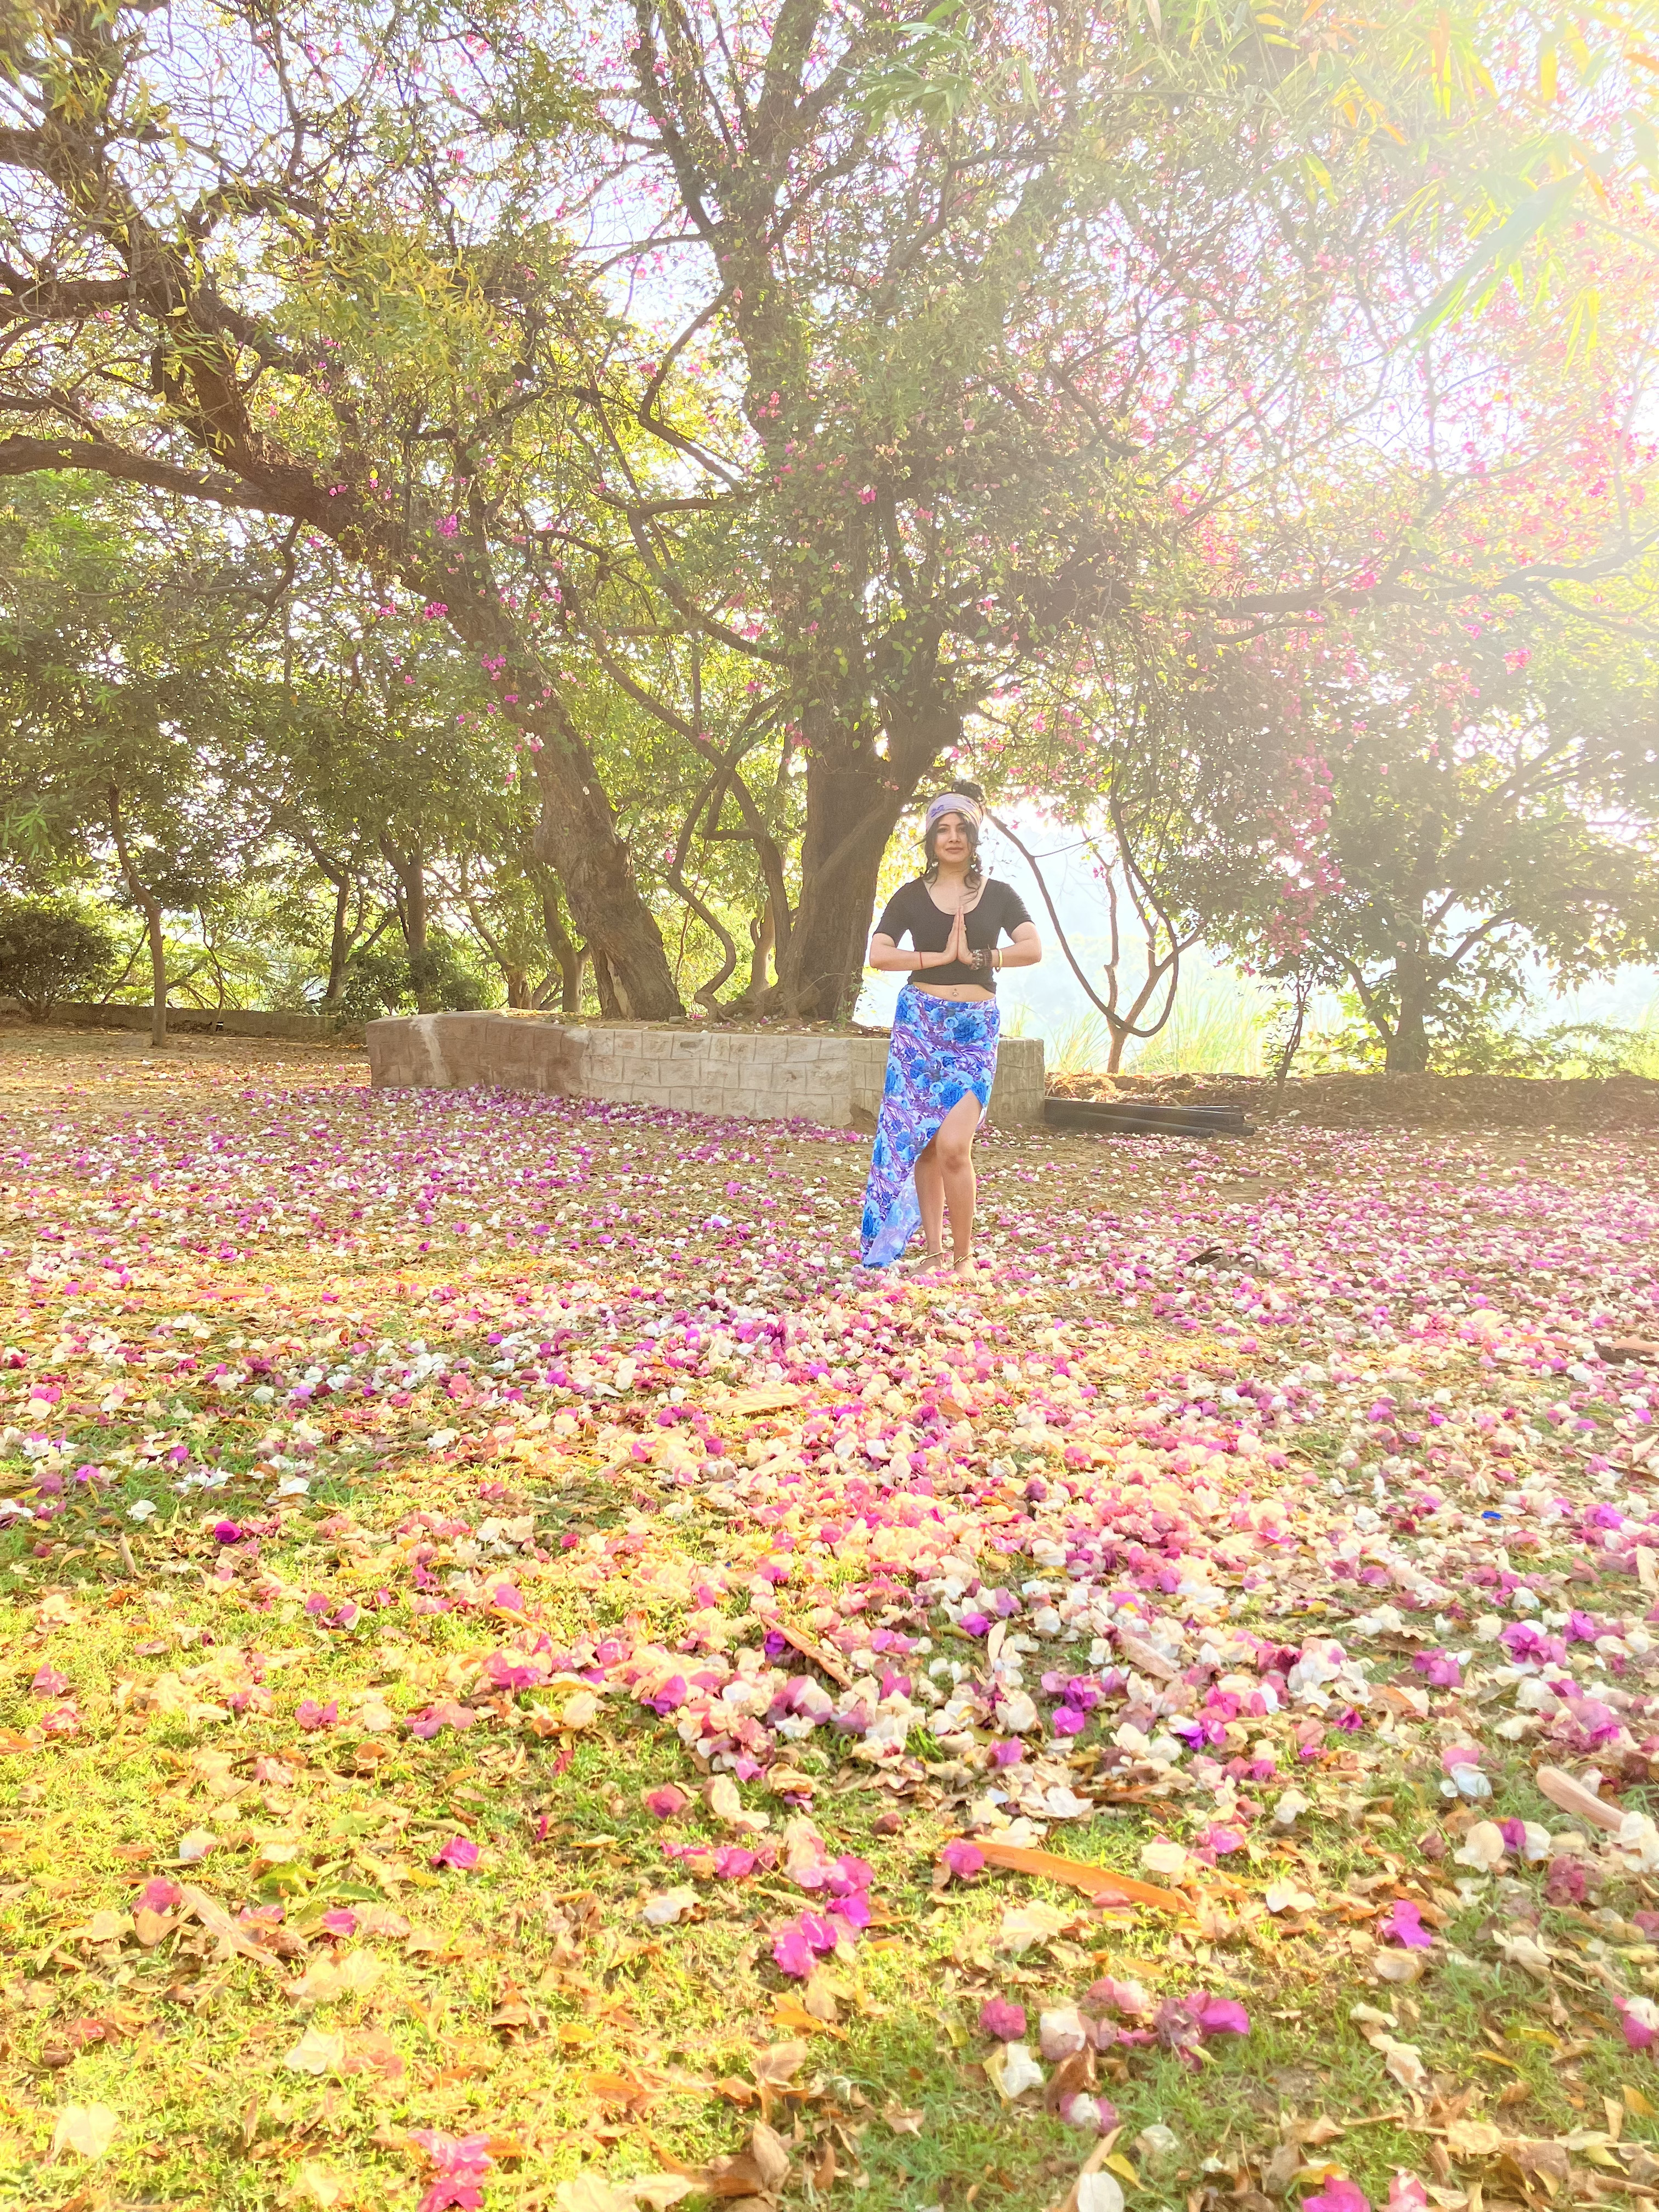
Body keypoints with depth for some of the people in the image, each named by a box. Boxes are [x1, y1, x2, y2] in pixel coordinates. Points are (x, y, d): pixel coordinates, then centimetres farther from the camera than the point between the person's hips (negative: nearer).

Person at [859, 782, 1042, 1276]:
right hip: (920, 1023, 2)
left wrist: (976, 957, -11)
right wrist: (940, 956, -9)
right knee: (922, 1143, 3)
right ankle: (933, 1250, 13)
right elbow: (879, 955, -3)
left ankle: (963, 1256, -1)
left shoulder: (998, 894, 8)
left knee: (953, 1146, -13)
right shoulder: (911, 896, 8)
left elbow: (1033, 949, -5)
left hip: (975, 1028, -1)